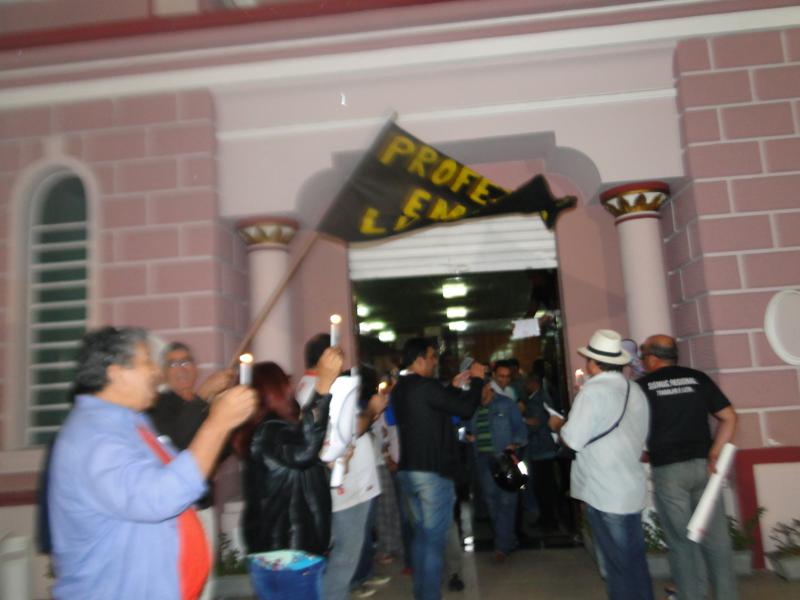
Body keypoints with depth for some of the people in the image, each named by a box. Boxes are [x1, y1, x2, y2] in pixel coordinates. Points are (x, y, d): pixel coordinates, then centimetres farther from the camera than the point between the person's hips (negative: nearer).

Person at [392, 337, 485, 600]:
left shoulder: (400, 389, 11)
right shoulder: (425, 386, -18)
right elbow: (466, 409, -16)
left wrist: (454, 387, 19)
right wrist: (477, 379, -2)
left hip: (408, 470, 9)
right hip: (432, 471, -9)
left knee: (421, 534, 18)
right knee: (433, 538, -1)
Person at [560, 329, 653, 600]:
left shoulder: (593, 390, -17)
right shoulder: (636, 391, 7)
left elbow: (572, 440, -18)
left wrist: (559, 425, 0)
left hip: (604, 493, -7)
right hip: (632, 489, 7)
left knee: (618, 564, 4)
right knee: (636, 561, 17)